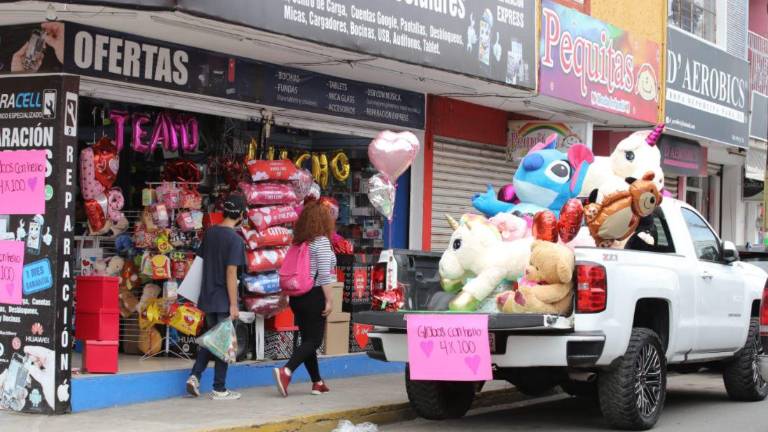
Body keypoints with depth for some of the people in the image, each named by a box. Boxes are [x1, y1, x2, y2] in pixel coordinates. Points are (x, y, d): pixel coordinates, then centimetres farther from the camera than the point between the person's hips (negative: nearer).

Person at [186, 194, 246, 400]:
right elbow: (231, 273, -18)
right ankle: (219, 389, 9)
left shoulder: (209, 232, 6)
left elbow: (202, 261, 13)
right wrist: (234, 305, -14)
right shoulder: (235, 239, -15)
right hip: (223, 300, -6)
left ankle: (195, 375, 7)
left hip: (207, 296, 7)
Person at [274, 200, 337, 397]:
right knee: (314, 340, -4)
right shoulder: (321, 241, -11)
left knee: (308, 339, 11)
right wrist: (329, 300, -12)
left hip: (297, 297, 8)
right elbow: (324, 274, -15)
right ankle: (286, 371, -21)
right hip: (314, 296, -8)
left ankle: (317, 382, 18)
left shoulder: (299, 242, 10)